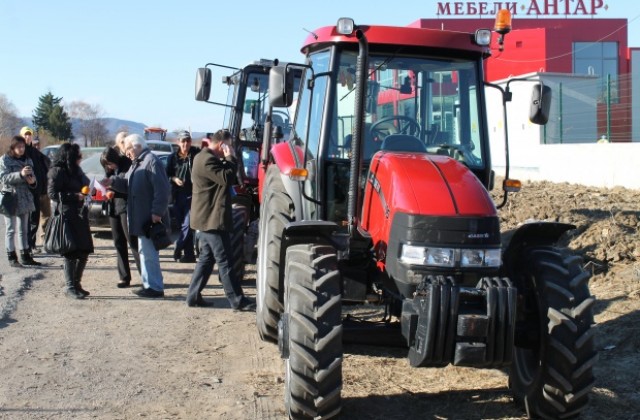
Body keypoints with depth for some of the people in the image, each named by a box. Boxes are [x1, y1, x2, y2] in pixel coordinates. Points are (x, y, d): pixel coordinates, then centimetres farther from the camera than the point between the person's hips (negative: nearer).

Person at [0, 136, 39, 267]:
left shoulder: (27, 160, 11)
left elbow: (32, 178, 16)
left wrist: (33, 181, -8)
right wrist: (20, 174, -28)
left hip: (24, 199, 5)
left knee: (24, 230, 11)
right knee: (11, 229, -1)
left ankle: (25, 256, 17)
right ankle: (12, 257, 3)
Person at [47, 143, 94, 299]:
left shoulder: (75, 170, 16)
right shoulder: (58, 171, -9)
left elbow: (84, 186, 25)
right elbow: (52, 193, -14)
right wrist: (75, 196, -19)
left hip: (80, 215, 8)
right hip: (67, 215, -8)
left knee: (84, 251, 8)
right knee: (71, 252, -6)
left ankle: (76, 283, 20)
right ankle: (69, 287, 2)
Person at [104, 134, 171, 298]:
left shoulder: (152, 162, -16)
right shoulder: (136, 163, 17)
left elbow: (162, 189, -22)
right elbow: (127, 184, 23)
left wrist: (157, 212, -24)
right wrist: (113, 182, 5)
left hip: (150, 217, -10)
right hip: (141, 217, 10)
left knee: (149, 253, -7)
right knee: (145, 251, 15)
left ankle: (155, 287, 0)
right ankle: (148, 284, 24)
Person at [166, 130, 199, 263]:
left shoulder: (197, 154, -4)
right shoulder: (173, 157, 6)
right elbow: (167, 175, 11)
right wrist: (174, 179, -7)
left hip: (192, 194, -4)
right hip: (178, 195, 4)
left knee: (187, 225, -12)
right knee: (182, 225, 9)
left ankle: (177, 249, -1)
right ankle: (189, 254, 18)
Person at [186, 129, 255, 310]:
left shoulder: (205, 157, 17)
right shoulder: (207, 160, -18)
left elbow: (223, 176, 21)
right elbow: (227, 178, -25)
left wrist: (227, 160, 7)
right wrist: (230, 157, -13)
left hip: (207, 218, 11)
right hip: (212, 219, -11)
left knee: (206, 258, 15)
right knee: (225, 261, -7)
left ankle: (193, 296, 17)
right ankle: (238, 301, -3)